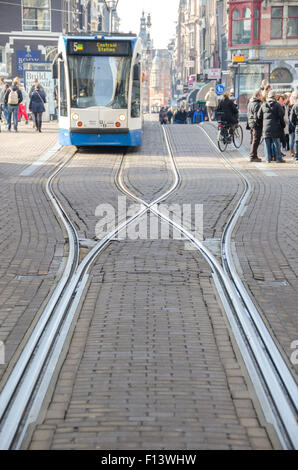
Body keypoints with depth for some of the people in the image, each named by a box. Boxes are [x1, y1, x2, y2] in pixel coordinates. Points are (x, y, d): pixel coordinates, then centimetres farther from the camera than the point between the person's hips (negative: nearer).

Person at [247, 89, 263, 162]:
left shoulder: (250, 103, 14)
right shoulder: (257, 104, -16)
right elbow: (257, 116, -21)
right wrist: (259, 124, -16)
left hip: (251, 124, 10)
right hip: (256, 125, -10)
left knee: (253, 141, 15)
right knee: (256, 141, -6)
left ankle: (252, 156, 21)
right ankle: (253, 156, -7)